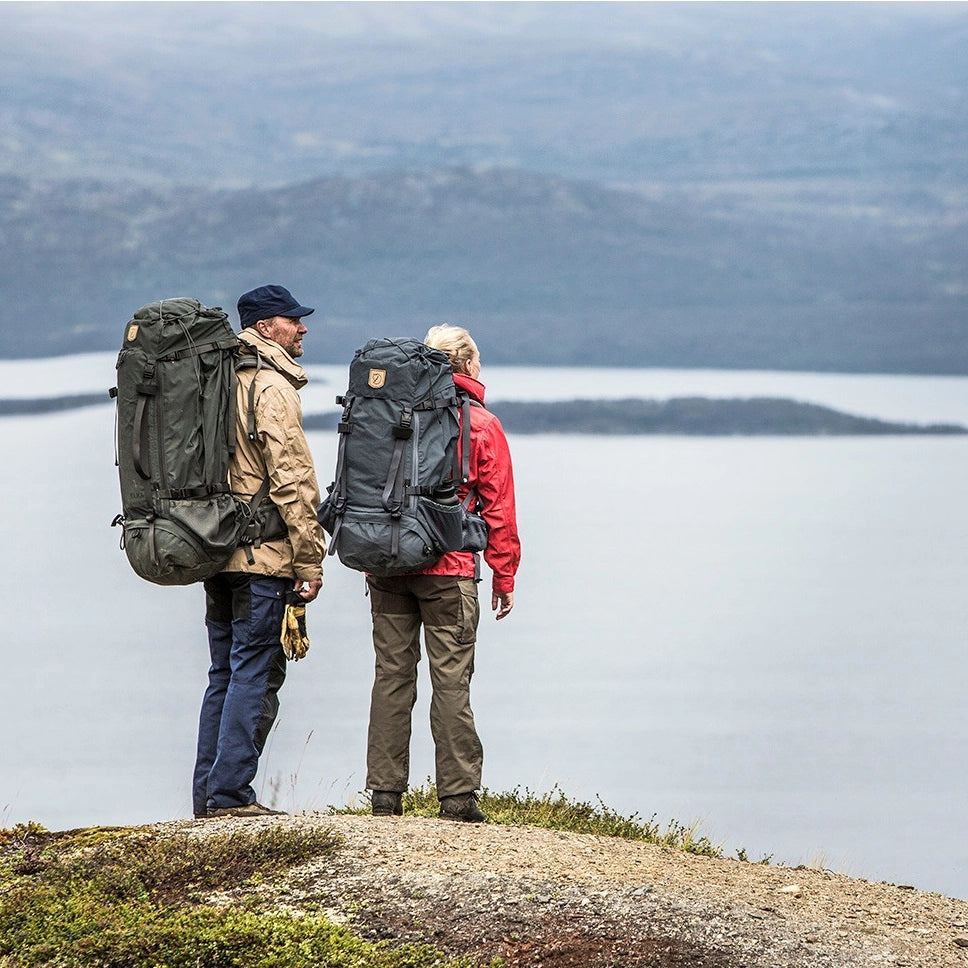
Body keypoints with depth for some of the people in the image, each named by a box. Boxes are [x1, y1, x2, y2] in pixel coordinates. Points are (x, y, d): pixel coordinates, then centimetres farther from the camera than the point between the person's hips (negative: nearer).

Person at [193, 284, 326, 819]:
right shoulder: (273, 389, -11)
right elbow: (292, 483, -16)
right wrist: (310, 563, -14)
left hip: (218, 550, 8)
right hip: (264, 553, -8)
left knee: (226, 673, 13)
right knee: (255, 673, -5)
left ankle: (208, 794, 14)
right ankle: (229, 793, -8)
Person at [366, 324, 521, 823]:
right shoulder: (482, 426, -2)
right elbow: (498, 507, -1)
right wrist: (504, 575, 5)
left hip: (387, 563, 3)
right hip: (449, 569, -3)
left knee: (392, 675, 7)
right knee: (451, 679, -2)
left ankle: (385, 792, 7)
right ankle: (457, 794, -3)